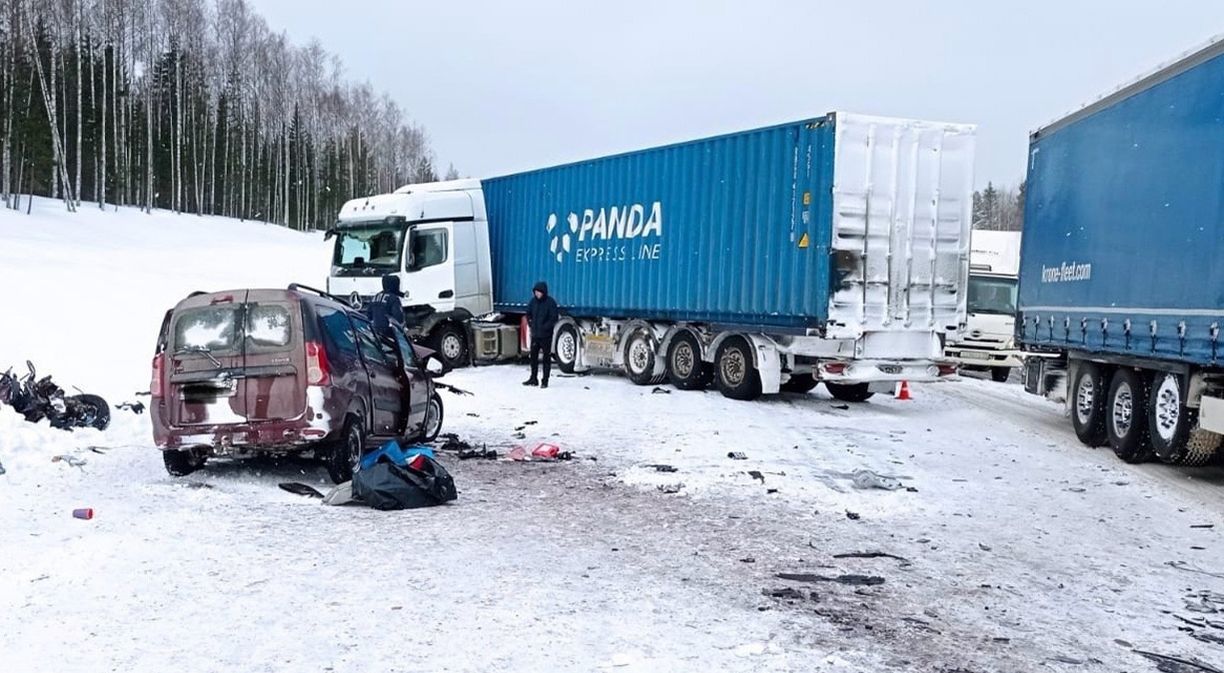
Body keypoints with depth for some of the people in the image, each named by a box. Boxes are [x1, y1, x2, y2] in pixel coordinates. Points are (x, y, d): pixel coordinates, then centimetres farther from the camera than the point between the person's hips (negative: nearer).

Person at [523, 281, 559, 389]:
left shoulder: (550, 302, -11)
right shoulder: (533, 301, 5)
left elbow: (553, 318, -13)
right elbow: (528, 314, 19)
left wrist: (544, 327, -17)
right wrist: (530, 324, 7)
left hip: (546, 335, -6)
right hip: (535, 334, 6)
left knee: (546, 357, 2)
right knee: (533, 356, 11)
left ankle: (545, 381, 7)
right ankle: (533, 379, 22)